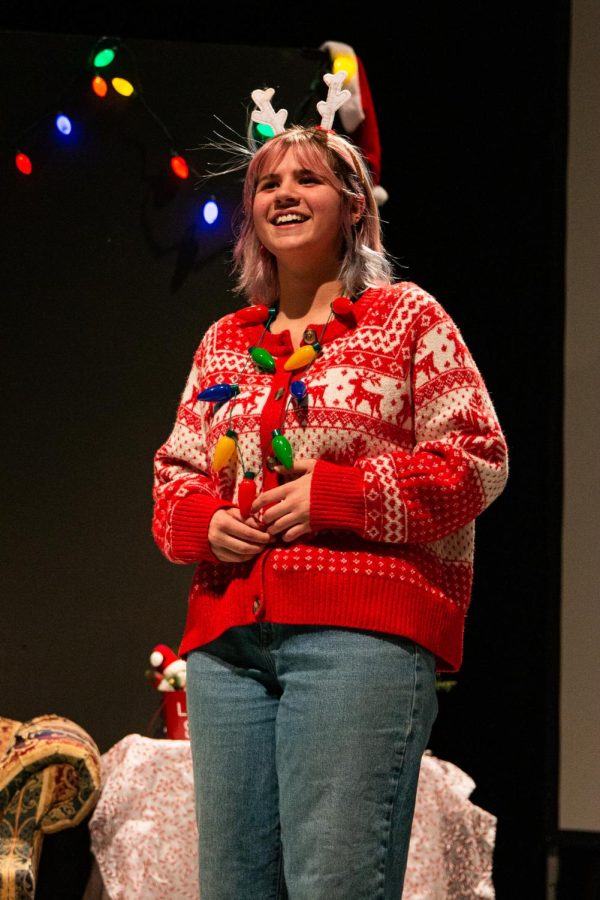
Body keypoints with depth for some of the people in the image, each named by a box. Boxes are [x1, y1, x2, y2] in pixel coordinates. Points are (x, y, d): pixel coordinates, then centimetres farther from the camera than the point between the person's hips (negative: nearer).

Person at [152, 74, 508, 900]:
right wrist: (205, 522, -1)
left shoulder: (408, 318, 6)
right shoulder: (224, 343, 21)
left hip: (361, 633, -5)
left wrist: (333, 495, -11)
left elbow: (479, 459, -1)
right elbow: (175, 473, 23)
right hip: (227, 638, 5)